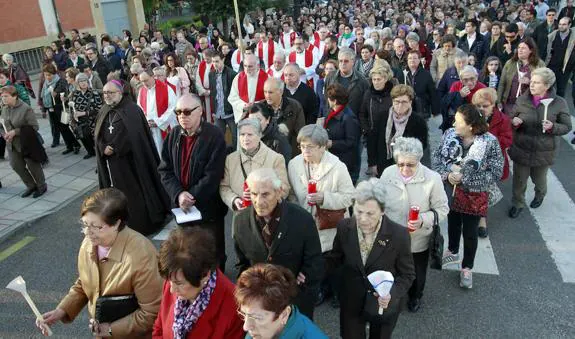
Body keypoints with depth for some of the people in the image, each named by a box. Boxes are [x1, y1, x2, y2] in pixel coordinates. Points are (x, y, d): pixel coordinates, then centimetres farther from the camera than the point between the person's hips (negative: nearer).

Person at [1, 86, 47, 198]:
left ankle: (42, 186, 31)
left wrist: (15, 132, -23)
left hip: (27, 143, -6)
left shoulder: (25, 109, -19)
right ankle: (31, 186, 32)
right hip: (13, 144, 7)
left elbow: (34, 127, -19)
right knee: (16, 166, 11)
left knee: (33, 166, 8)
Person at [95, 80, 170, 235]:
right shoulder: (104, 111, 11)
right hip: (112, 162, 6)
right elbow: (97, 133, 6)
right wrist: (104, 148, -12)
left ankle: (145, 222, 15)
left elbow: (133, 134, -20)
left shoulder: (131, 110, -11)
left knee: (136, 191, 1)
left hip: (130, 159, -6)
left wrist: (115, 148, -17)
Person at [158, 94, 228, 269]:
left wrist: (192, 198, -19)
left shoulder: (214, 136, -16)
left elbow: (212, 176, -20)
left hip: (208, 207, -4)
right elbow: (165, 170, 0)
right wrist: (179, 194, -16)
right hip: (181, 206, 5)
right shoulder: (173, 135, 2)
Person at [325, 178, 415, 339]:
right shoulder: (344, 227, -17)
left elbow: (407, 274, -12)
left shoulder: (399, 234, -24)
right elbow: (336, 258, 0)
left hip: (384, 303, -1)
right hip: (352, 301, 1)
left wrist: (392, 294, -29)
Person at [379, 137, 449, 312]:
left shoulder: (432, 179, -21)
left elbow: (442, 209, -13)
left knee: (417, 274, 26)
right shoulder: (388, 173, -15)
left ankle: (415, 296, 58)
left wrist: (423, 220, -29)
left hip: (418, 240, -1)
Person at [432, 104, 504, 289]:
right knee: (453, 223, 25)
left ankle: (467, 268, 33)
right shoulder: (450, 134, -10)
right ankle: (453, 253, 52)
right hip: (451, 191, 4)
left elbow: (496, 173, -17)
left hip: (474, 196, -4)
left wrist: (465, 178, -23)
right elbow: (436, 157, -3)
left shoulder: (489, 142, -21)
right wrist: (446, 174, -21)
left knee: (470, 233, 11)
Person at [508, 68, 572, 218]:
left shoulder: (559, 103, -12)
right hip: (521, 149, 1)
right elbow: (512, 120, 3)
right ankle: (518, 204, 36)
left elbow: (567, 127, -5)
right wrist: (514, 122, -21)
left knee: (538, 178, 22)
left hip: (543, 151, -1)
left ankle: (540, 195, 55)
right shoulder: (522, 99, -8)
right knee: (519, 179, 12)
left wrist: (553, 127, -26)